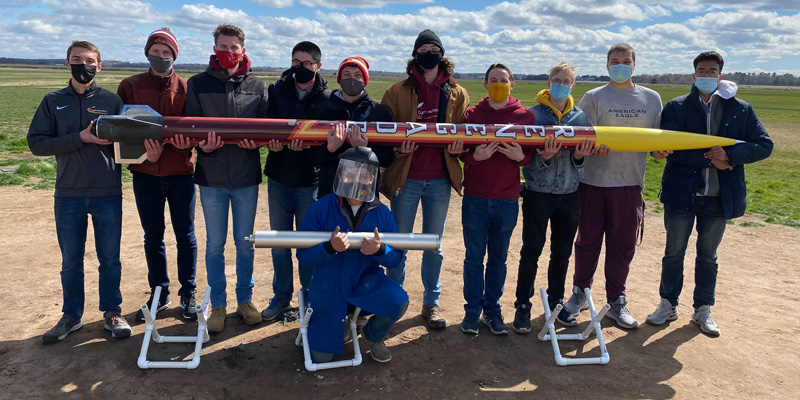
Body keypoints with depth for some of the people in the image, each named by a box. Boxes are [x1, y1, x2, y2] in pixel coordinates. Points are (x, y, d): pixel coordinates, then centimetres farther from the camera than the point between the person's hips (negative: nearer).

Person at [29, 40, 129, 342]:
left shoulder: (112, 100, 5)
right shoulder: (53, 102, 7)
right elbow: (36, 143, -3)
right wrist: (80, 138, -15)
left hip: (108, 194, -1)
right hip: (68, 195, 1)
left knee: (110, 258, 7)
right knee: (71, 261, 11)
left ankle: (112, 313, 22)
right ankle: (71, 317, 25)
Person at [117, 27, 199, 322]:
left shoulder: (186, 88, 3)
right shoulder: (130, 86, 5)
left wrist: (184, 142, -24)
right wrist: (145, 151, -18)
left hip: (180, 172, -1)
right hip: (145, 175, 1)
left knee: (185, 235, 5)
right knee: (153, 237, 10)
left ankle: (188, 293, 19)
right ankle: (159, 294, 24)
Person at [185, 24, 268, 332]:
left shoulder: (257, 86, 4)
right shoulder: (198, 84, 2)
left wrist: (256, 140, -17)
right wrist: (202, 144, -20)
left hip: (246, 176, 1)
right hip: (211, 178, 0)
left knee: (245, 243, 11)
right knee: (215, 245, 9)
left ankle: (245, 299, 27)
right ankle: (218, 305, 23)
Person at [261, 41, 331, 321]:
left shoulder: (327, 98, -3)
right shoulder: (276, 90, 5)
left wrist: (306, 145, -29)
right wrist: (273, 140, -23)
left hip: (310, 180, -2)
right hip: (279, 177, 3)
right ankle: (282, 296, 26)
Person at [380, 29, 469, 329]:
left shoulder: (457, 94, 6)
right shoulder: (398, 92, 2)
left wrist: (459, 145, -12)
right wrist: (397, 147, -18)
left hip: (440, 180, 1)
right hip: (406, 178, -1)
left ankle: (431, 302, 24)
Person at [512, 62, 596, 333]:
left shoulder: (580, 116, 6)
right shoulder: (533, 114, -4)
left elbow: (584, 156, 7)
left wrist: (579, 157, -15)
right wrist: (544, 157, -28)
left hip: (569, 194, 3)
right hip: (537, 193, -3)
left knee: (562, 253, 13)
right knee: (530, 253, 3)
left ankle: (556, 302, 29)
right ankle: (523, 306, 15)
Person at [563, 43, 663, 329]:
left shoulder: (651, 99, 10)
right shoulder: (594, 97, 1)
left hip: (630, 182, 2)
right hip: (593, 181, -2)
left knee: (623, 245, 7)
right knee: (588, 241, 7)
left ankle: (616, 302, 22)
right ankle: (579, 294, 25)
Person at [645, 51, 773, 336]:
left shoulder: (741, 110, 3)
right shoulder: (676, 107, -1)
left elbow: (764, 145, -4)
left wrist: (729, 155, -20)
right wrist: (710, 159, -20)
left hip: (721, 195, 1)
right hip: (681, 192, -1)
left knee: (708, 255, 13)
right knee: (674, 252, 9)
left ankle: (703, 310, 26)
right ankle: (668, 305, 24)